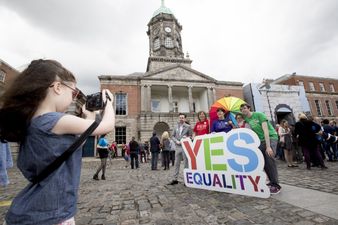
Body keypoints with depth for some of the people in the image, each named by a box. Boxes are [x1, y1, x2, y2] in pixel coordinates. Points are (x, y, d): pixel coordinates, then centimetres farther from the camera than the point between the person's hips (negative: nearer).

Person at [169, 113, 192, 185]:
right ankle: (175, 179, 17)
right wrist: (176, 141, -5)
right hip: (177, 147, 4)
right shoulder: (176, 127, 13)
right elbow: (172, 136, 11)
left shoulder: (188, 127, 3)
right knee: (177, 163, 9)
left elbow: (190, 136, 3)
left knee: (186, 163, 1)